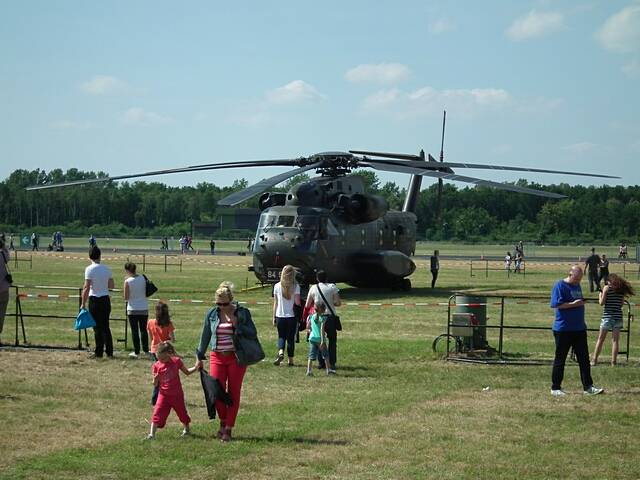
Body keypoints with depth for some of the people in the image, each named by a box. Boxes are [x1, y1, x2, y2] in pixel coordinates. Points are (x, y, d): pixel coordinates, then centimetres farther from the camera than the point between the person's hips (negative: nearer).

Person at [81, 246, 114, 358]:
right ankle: (109, 352, 10)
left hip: (94, 299, -4)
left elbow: (86, 288, -15)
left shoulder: (90, 269, -11)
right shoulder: (107, 269, 4)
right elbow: (111, 286, 11)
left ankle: (99, 352, 4)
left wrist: (83, 303, -10)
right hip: (106, 299, 4)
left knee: (97, 328, 1)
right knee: (106, 327, 11)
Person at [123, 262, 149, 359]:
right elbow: (147, 292, 7)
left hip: (133, 309, -4)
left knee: (134, 331, 3)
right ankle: (146, 350, 17)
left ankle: (136, 352, 3)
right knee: (143, 329, 12)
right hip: (144, 309, 4)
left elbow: (126, 298, -9)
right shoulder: (143, 278, 0)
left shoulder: (128, 281, -12)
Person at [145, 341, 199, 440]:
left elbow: (187, 372, 8)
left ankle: (186, 429, 37)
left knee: (182, 412, 14)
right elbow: (155, 384, -2)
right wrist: (155, 379, -25)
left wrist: (195, 367, -7)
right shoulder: (156, 366, -6)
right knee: (157, 413, -11)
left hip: (177, 394, 0)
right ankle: (152, 434, -9)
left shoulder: (176, 361, -6)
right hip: (164, 395, 0)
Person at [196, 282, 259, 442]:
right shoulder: (212, 314, 3)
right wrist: (200, 358, 17)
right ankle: (223, 422, 21)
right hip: (217, 357, 2)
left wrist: (237, 324, -18)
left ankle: (228, 429, 10)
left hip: (236, 357, -2)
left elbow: (253, 333, -4)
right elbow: (205, 336, 13)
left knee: (234, 393, 2)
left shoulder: (242, 313, -3)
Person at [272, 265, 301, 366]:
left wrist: (274, 317, 8)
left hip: (280, 316, 1)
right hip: (292, 316, -1)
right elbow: (297, 302, -9)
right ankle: (290, 360, 12)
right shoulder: (296, 286, -7)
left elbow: (275, 303, 2)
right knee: (291, 338, 9)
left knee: (281, 336, 13)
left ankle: (280, 352, -14)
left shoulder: (277, 286, -1)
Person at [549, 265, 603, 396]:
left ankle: (588, 387, 9)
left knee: (584, 358, 5)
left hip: (579, 329, 7)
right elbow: (556, 304, -18)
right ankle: (555, 388, 9)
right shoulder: (560, 286, -9)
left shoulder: (577, 286, 15)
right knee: (560, 359, 1)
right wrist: (573, 304, -21)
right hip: (563, 330, -7)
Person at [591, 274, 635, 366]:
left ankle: (594, 360, 5)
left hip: (607, 316, -3)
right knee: (615, 340, 6)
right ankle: (614, 361, 5)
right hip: (618, 316, 3)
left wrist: (600, 296, 14)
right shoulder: (622, 289, 9)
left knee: (600, 339, 4)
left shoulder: (607, 287, -3)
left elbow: (602, 303, -4)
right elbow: (621, 304, 11)